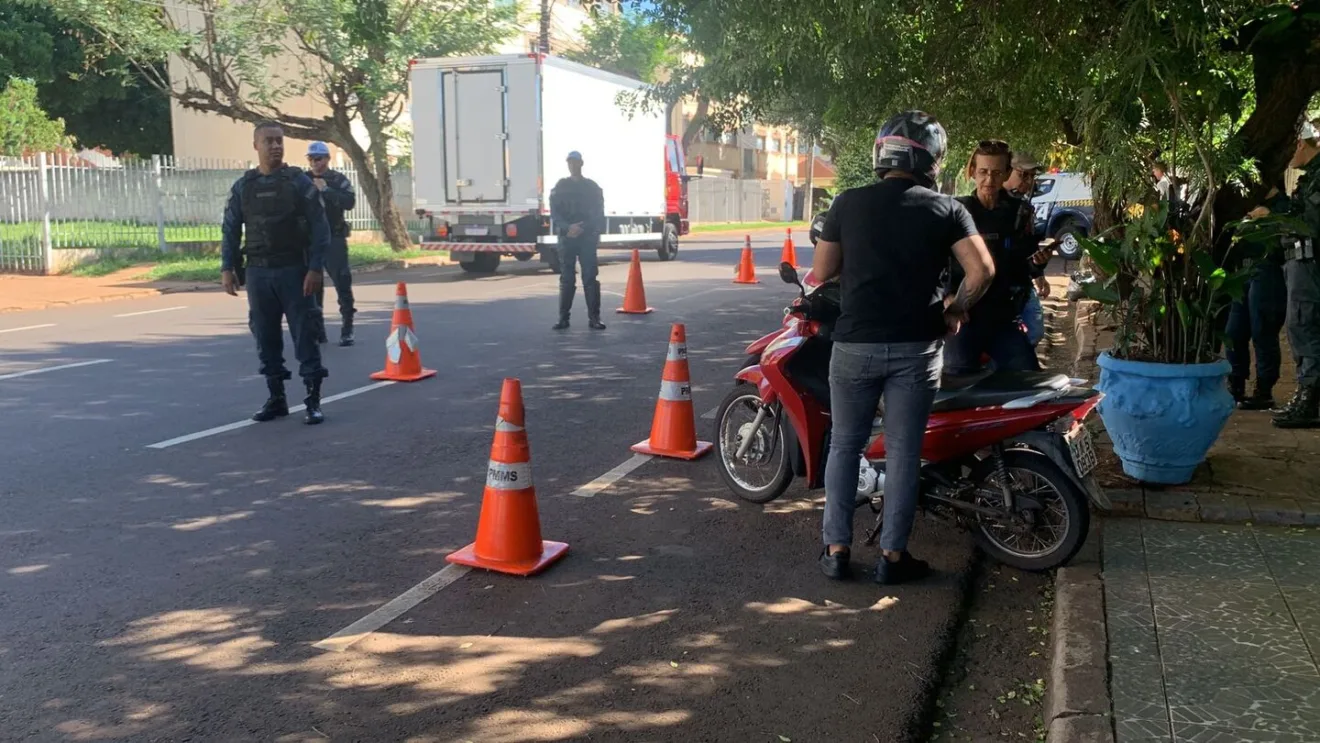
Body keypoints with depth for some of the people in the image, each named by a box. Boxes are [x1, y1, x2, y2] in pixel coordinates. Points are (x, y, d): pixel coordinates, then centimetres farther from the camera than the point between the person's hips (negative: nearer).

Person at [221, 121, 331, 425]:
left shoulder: (299, 182, -1)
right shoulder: (243, 187, 8)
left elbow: (319, 227, -5)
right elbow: (230, 230, 11)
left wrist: (315, 268, -13)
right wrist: (227, 268, 1)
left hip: (294, 271, -3)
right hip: (258, 273, 4)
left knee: (304, 335, -3)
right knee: (266, 337, 8)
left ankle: (313, 401, 3)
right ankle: (276, 398, 18)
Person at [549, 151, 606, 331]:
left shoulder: (592, 187, 8)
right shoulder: (560, 187, 8)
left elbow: (599, 213, 3)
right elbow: (554, 213, 1)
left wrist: (583, 228, -12)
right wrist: (568, 228, -16)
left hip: (587, 237, 0)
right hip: (566, 237, 1)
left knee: (590, 277, -5)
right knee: (566, 278, 1)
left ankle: (594, 318, -4)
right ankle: (563, 317, 4)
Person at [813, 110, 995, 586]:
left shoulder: (848, 203, 2)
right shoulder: (945, 209, 0)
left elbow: (822, 272, 3)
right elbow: (982, 270, -8)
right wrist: (956, 309, 8)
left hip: (855, 342, 1)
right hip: (916, 345, -1)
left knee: (845, 445, 12)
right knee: (903, 451, 7)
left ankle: (836, 550, 14)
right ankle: (892, 555, 12)